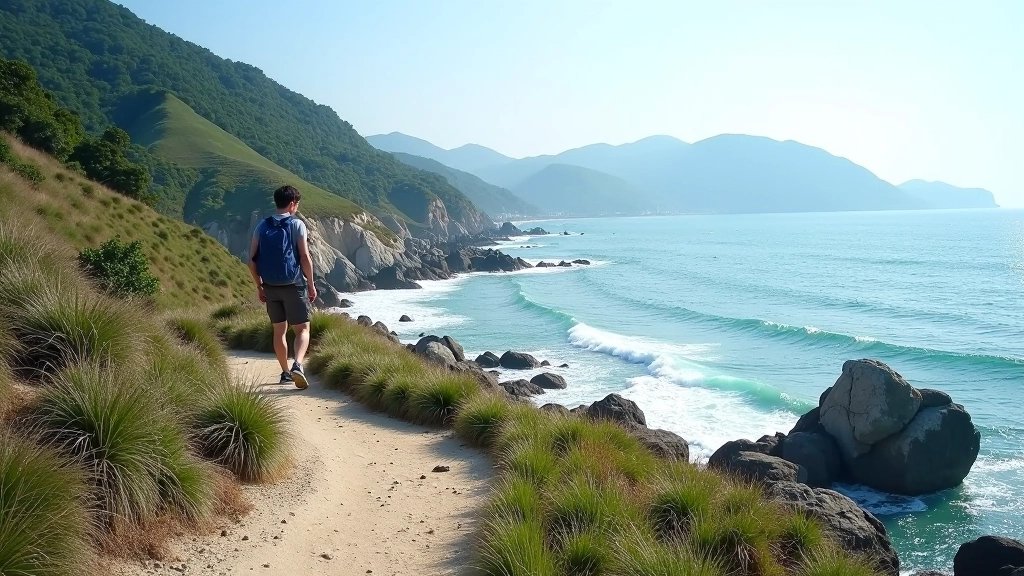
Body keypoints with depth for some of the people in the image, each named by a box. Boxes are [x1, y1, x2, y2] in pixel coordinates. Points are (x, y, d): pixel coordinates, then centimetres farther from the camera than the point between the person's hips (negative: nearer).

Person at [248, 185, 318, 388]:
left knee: (279, 330, 14)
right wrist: (311, 285, -1)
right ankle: (297, 365, -20)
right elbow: (305, 258, -10)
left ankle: (285, 373, 21)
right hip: (293, 285, -4)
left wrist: (260, 287, 13)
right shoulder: (297, 224, -5)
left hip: (270, 287, 4)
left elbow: (252, 260, 4)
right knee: (302, 328, 2)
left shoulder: (262, 226, 7)